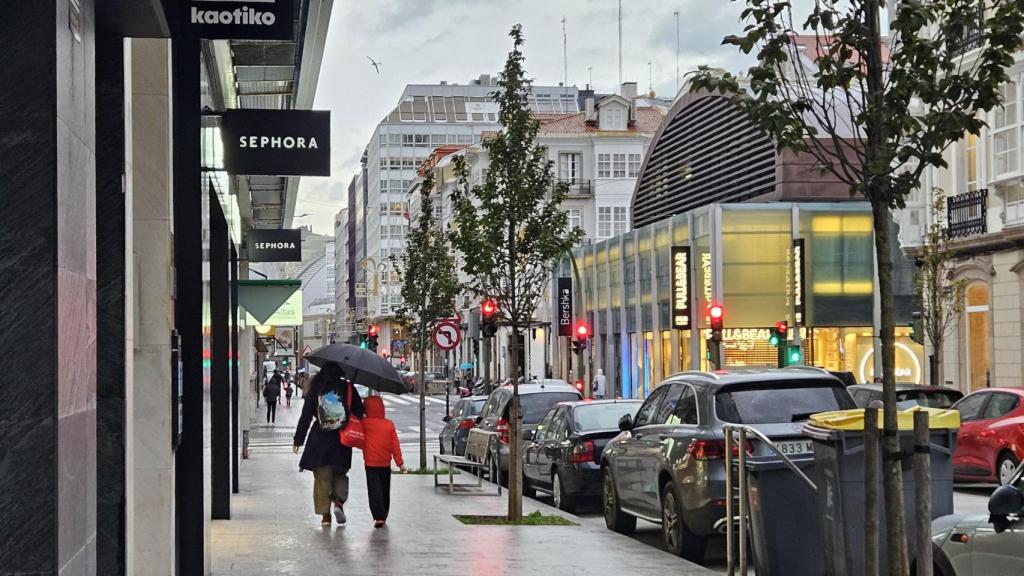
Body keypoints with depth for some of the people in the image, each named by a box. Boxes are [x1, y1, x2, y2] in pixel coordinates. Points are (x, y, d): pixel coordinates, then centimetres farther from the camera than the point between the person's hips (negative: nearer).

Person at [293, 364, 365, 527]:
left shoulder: (315, 389, -2)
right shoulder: (348, 388, -1)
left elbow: (306, 415, 0)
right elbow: (360, 412, 0)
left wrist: (298, 439, 6)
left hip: (319, 440, 0)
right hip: (342, 440, 0)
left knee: (322, 477, 8)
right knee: (340, 474, 17)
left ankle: (325, 514, 5)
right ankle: (339, 501, -8)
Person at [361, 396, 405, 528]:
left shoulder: (364, 424, -9)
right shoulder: (389, 424, 0)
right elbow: (395, 445, 1)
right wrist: (400, 462, 4)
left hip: (371, 463, -3)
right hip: (385, 463, 3)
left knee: (374, 491, -6)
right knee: (385, 491, 16)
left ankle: (379, 517, -19)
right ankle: (383, 516, 25)